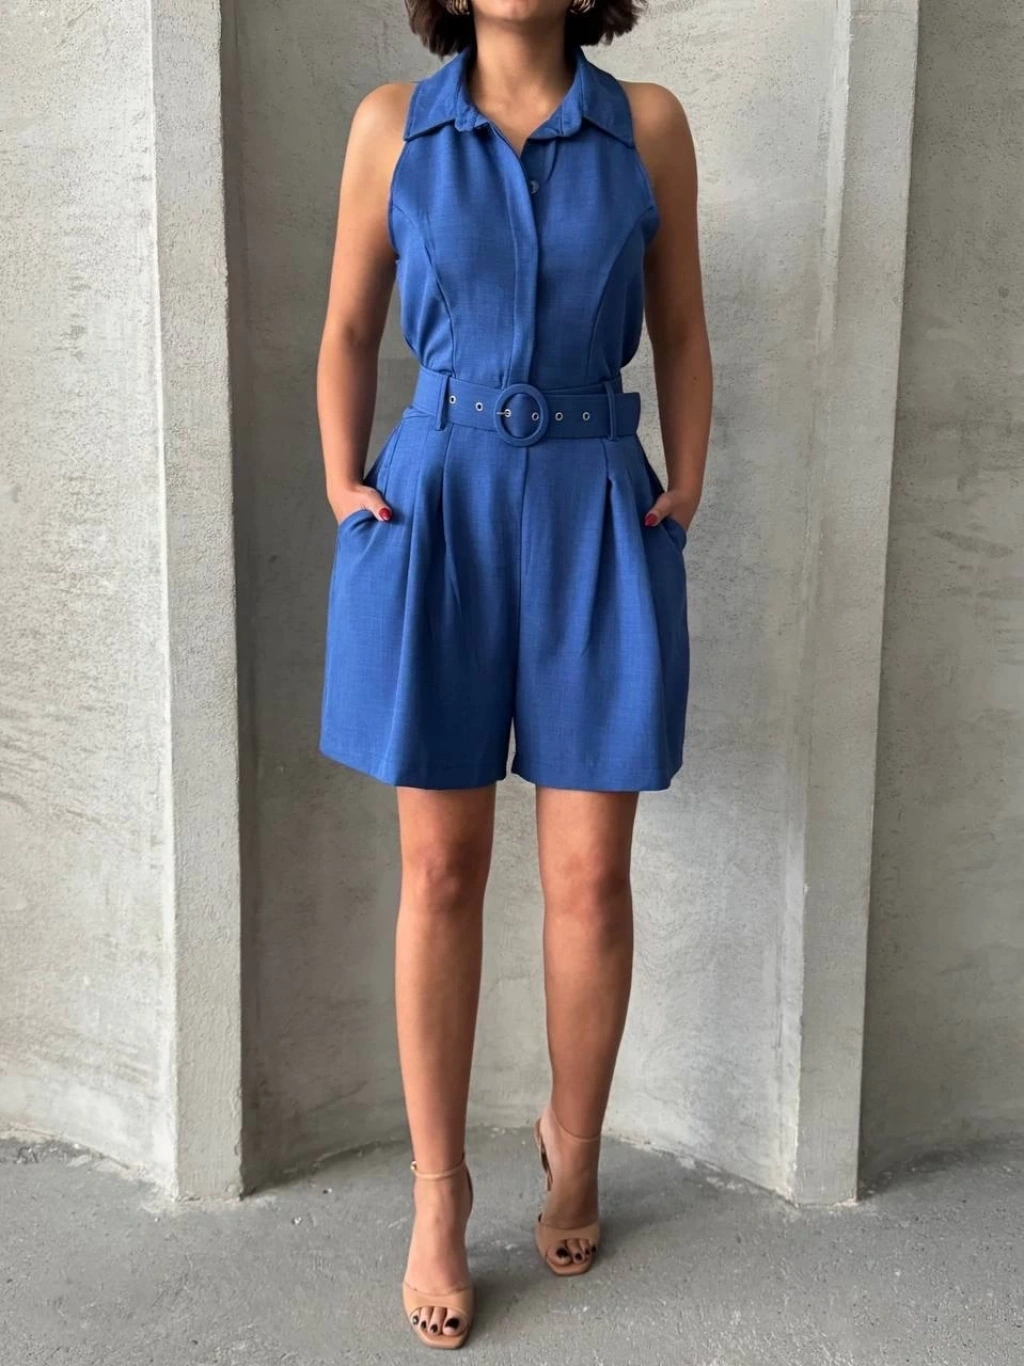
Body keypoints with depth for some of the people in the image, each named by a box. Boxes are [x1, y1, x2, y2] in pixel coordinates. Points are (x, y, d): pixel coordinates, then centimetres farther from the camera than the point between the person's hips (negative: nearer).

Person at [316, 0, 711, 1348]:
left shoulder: (649, 122, 5)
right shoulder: (394, 123, 5)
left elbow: (682, 334, 9)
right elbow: (347, 331, 9)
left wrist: (684, 494, -3)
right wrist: (344, 488, -3)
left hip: (597, 521, 0)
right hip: (436, 517, 0)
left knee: (590, 875, 1)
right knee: (441, 870, 3)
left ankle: (573, 1137, 28)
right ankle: (439, 1191, 18)